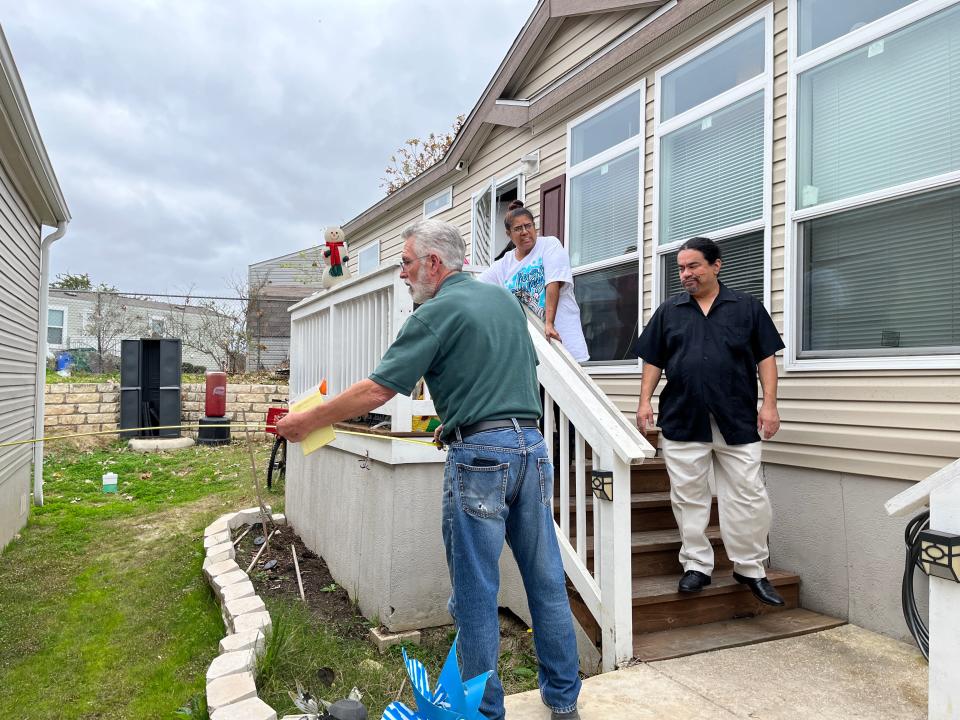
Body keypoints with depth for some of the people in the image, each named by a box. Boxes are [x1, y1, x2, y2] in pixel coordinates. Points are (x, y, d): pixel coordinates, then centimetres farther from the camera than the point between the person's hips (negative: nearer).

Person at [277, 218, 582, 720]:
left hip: (480, 454, -7)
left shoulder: (436, 313, -7)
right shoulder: (505, 298, 14)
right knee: (546, 579, 15)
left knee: (475, 592, 6)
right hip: (533, 444, 7)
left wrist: (305, 423, 1)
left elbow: (377, 390, -9)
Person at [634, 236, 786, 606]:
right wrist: (645, 401, 3)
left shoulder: (747, 307, 7)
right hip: (682, 421, 1)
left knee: (748, 496, 2)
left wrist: (769, 404, -2)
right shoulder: (669, 311, 12)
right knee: (688, 498, 5)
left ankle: (751, 568, 18)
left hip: (737, 421, -1)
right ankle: (696, 565, 18)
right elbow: (653, 361, 12)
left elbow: (766, 358, 6)